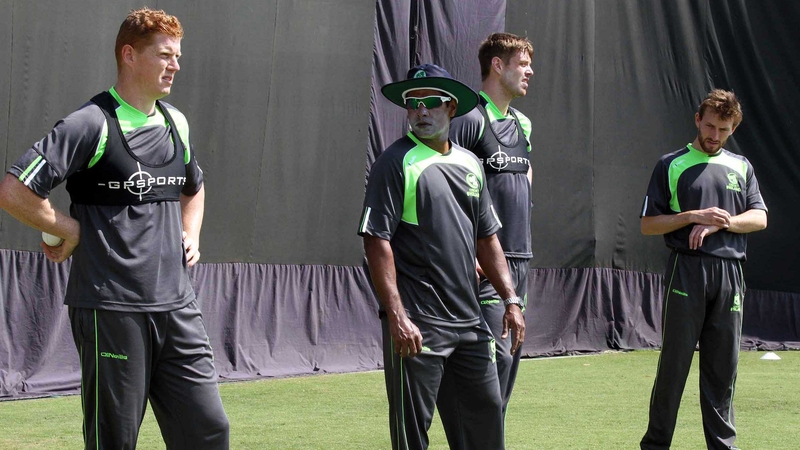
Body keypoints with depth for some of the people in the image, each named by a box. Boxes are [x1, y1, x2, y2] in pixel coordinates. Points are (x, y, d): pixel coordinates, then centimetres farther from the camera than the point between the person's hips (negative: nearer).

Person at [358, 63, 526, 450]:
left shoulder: (469, 164, 14)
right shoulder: (396, 162, -6)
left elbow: (487, 237, 20)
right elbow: (377, 241, -12)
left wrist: (511, 300, 13)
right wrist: (396, 316, -19)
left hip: (469, 321, 6)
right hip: (417, 324, -6)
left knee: (487, 410, 9)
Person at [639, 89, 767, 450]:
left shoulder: (741, 167, 17)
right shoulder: (671, 165, 6)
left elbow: (759, 218, 8)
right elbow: (648, 224, 3)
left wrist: (718, 224, -7)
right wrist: (694, 216, -10)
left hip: (729, 274, 3)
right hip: (686, 271, -3)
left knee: (723, 366, 5)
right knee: (674, 362, -3)